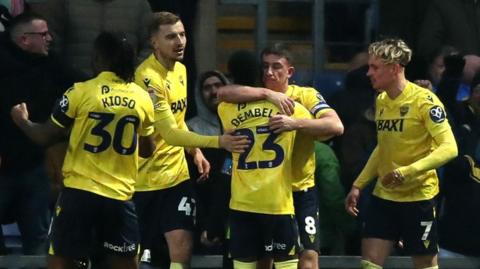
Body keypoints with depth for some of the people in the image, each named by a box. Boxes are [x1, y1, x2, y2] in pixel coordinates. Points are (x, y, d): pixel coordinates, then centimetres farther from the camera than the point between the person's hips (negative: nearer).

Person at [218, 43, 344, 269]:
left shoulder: (306, 96, -6)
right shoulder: (255, 96, -1)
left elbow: (336, 126, -20)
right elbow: (223, 93, -21)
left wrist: (296, 123, -34)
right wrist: (267, 93, -28)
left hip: (301, 190, -2)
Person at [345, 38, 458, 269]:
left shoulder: (424, 100, -14)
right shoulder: (381, 100, 9)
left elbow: (449, 148, -20)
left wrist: (408, 172, -29)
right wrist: (358, 185, 17)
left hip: (418, 196, -6)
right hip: (383, 195, 7)